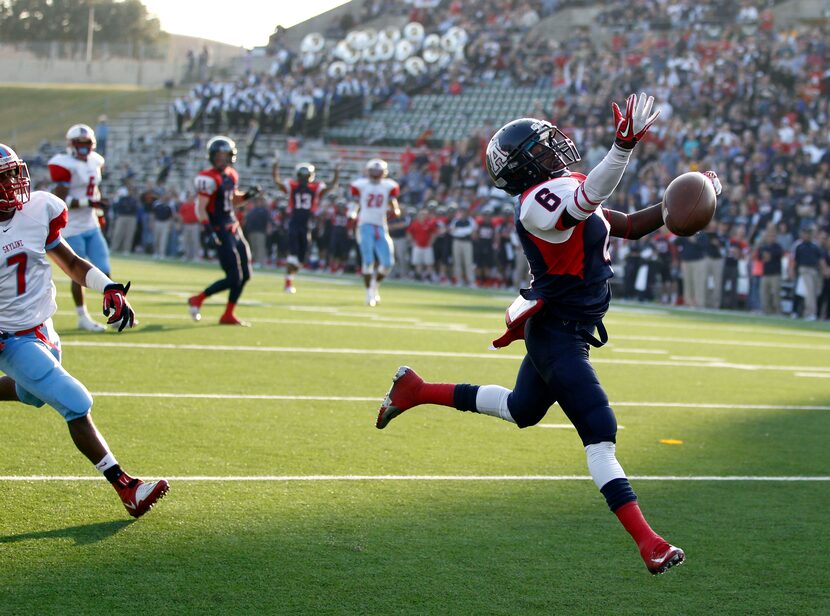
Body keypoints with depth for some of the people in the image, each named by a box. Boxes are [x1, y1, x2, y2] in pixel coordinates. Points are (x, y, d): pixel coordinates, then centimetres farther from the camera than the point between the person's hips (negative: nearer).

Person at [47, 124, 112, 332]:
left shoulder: (95, 162, 9)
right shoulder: (66, 165, -15)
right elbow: (59, 201, -19)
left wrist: (99, 213, 14)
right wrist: (87, 202, -25)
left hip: (92, 226, 7)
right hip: (72, 228, -7)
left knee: (104, 271, 6)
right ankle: (83, 317, 11)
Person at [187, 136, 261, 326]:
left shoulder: (231, 175, 11)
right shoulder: (209, 179, -15)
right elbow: (200, 209, -17)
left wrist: (248, 195, 6)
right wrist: (210, 231, -26)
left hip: (234, 228, 9)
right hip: (220, 231, -9)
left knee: (244, 274, 8)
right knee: (234, 278, -9)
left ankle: (228, 315, 18)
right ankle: (197, 300, 6)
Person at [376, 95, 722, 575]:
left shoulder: (565, 192, 10)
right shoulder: (542, 201, -21)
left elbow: (628, 226, 12)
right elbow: (589, 198, -41)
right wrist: (625, 147, -54)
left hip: (562, 331, 11)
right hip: (556, 334, -11)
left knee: (522, 411, 29)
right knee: (600, 432, -13)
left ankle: (417, 391, 38)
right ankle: (647, 541, -16)